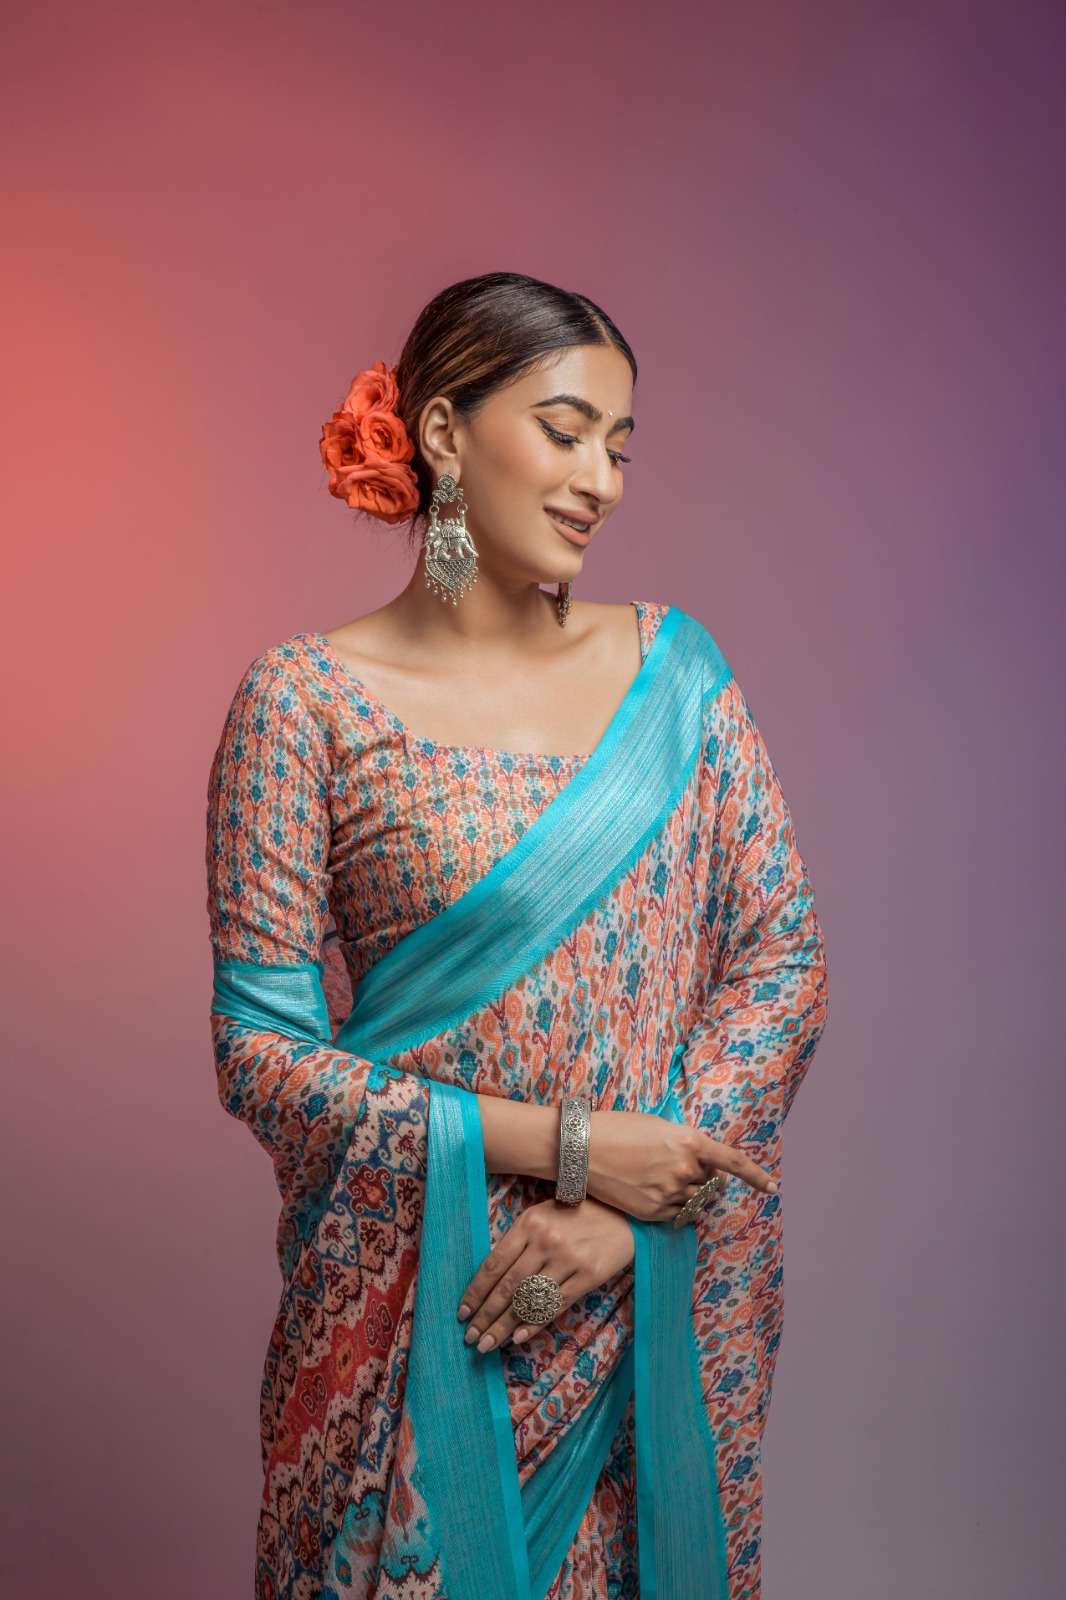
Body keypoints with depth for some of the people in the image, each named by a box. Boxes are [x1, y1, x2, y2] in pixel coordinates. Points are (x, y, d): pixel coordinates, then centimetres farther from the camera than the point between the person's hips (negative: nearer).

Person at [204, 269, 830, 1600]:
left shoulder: (673, 665, 1)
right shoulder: (309, 697, -8)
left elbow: (785, 954, -1)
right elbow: (263, 1049, -10)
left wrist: (624, 1213, -12)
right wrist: (564, 1146, -17)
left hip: (669, 1296, 3)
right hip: (418, 1318, -3)